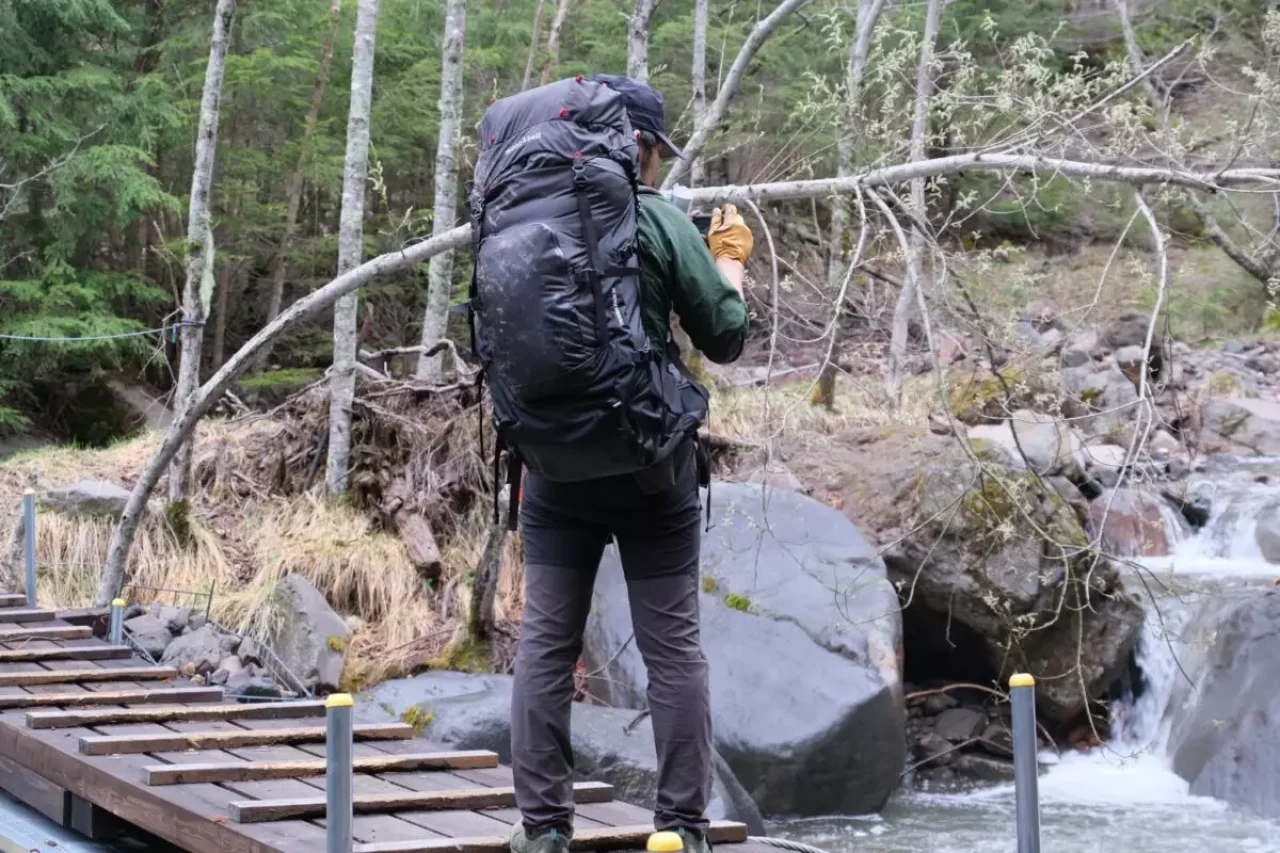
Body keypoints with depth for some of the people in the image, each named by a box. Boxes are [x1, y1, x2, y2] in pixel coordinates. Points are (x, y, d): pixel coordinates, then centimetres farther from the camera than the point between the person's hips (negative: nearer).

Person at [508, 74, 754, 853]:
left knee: (546, 642, 6)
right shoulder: (659, 220, -7)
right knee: (673, 645, 3)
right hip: (649, 465, -3)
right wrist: (730, 265, 16)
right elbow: (725, 338, -2)